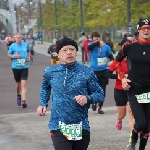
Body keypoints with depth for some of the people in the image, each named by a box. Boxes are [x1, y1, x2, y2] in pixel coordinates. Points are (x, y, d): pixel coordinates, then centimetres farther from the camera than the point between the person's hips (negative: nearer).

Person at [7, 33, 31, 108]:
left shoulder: (26, 45, 4)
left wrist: (29, 57, 6)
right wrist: (14, 56, -15)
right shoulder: (12, 46, -2)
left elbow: (28, 51, 23)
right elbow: (8, 55, 3)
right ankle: (18, 95, 44)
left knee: (24, 84, -12)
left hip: (24, 67, 0)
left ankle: (23, 101, -18)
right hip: (16, 67, 0)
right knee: (18, 84, 15)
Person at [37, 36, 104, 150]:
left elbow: (100, 94, 4)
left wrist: (88, 99, -16)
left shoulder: (86, 72, -3)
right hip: (59, 127, -1)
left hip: (81, 127, 1)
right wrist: (43, 104, 11)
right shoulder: (50, 72, 3)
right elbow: (45, 87, 26)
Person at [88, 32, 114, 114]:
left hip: (103, 70, 1)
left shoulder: (106, 47, -1)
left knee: (102, 89, 4)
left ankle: (100, 107, 18)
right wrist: (97, 43, -37)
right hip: (94, 71, -1)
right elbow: (89, 47, -26)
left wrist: (111, 61, -16)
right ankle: (94, 102, 30)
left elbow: (111, 56, 5)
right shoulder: (92, 45, -3)